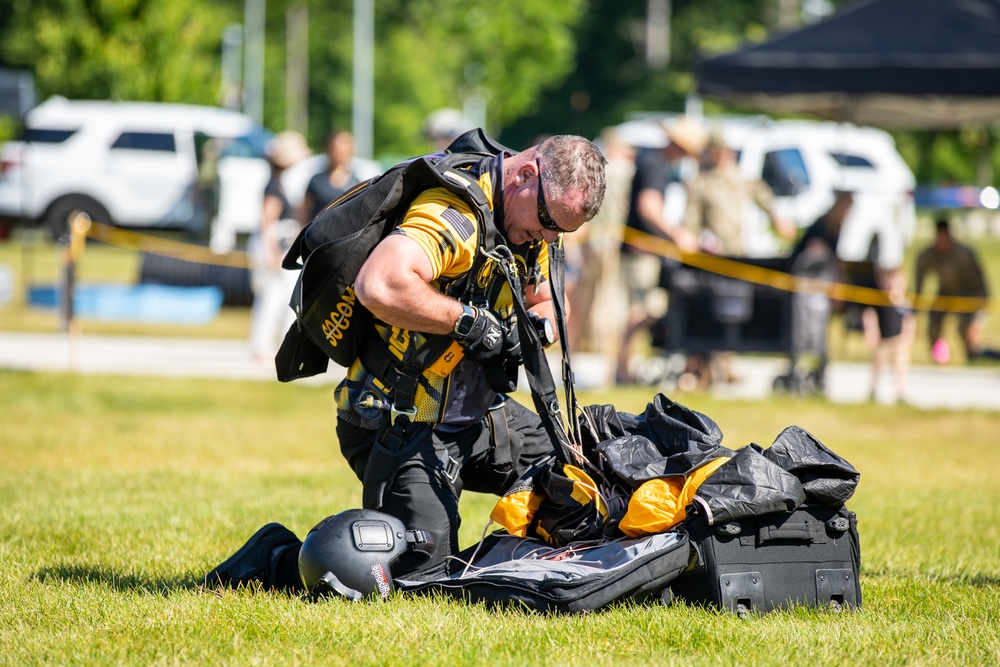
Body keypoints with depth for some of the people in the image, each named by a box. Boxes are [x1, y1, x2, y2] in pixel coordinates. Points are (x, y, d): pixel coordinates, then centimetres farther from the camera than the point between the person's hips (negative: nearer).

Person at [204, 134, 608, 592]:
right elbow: (379, 285, -43)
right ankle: (274, 559, 1)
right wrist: (467, 321, -30)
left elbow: (543, 302, 24)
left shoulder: (530, 229, 5)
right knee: (421, 574, -14)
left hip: (475, 414, 10)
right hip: (402, 427, -10)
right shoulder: (457, 213, -25)